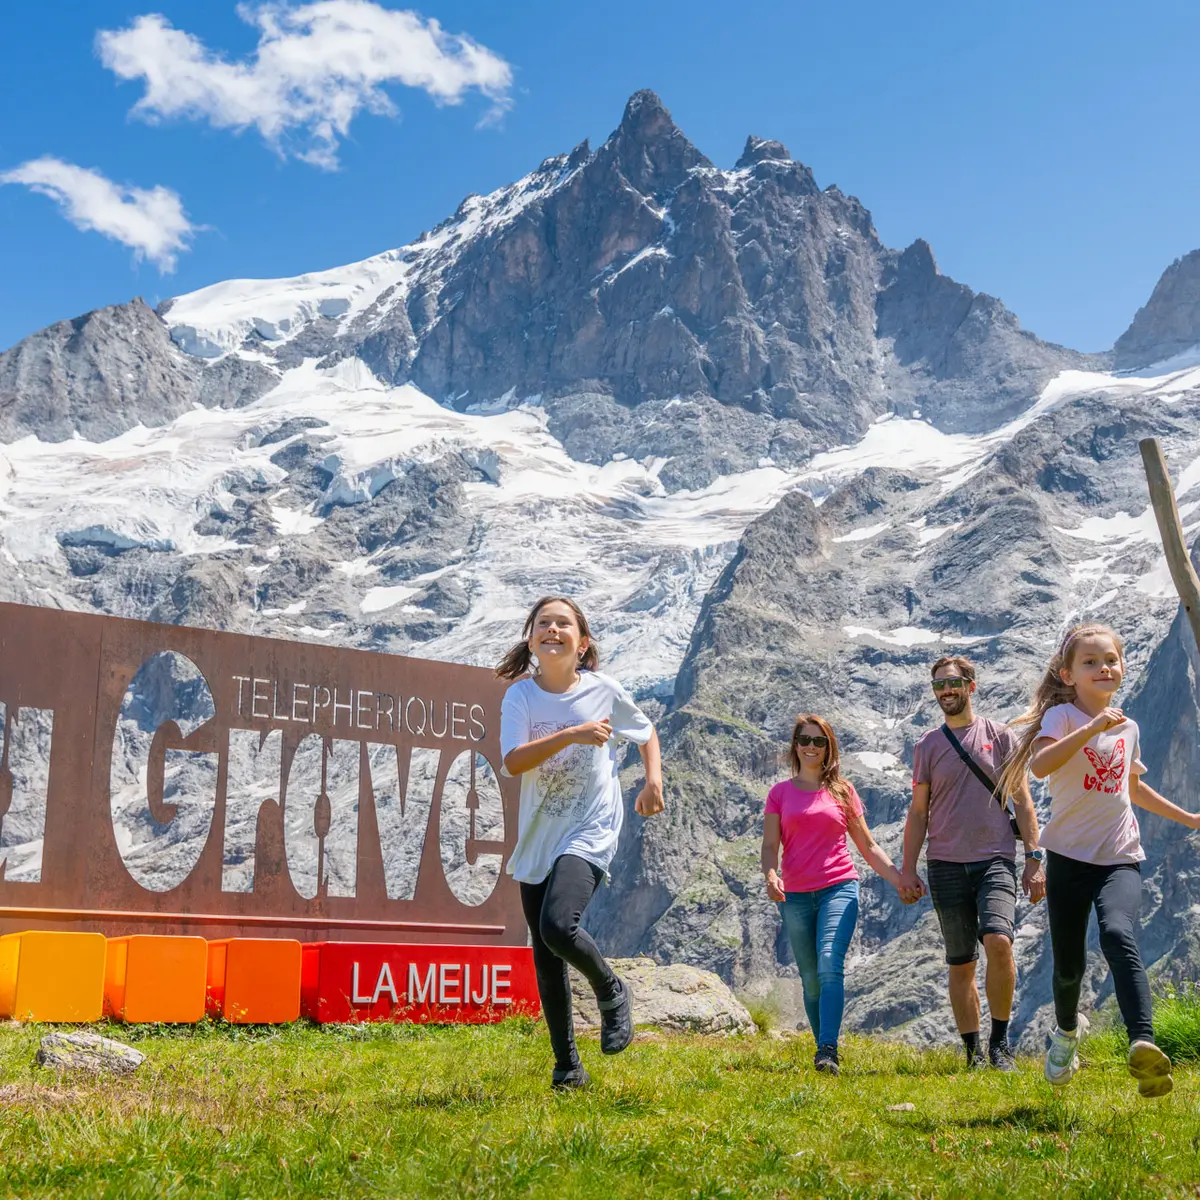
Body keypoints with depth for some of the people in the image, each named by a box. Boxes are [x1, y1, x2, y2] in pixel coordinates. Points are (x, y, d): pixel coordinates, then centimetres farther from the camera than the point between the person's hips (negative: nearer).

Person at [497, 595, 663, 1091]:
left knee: (558, 926, -26)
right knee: (546, 961, 6)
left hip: (591, 831, -3)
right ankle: (568, 1067, 20)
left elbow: (646, 731, 17)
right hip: (537, 840, 3)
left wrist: (653, 780, 1)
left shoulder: (603, 689, -2)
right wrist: (573, 734, -26)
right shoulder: (521, 695, -3)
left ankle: (611, 991, 4)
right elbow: (513, 762, -18)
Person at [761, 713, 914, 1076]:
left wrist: (900, 880, 3)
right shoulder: (780, 794, 10)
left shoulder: (842, 790, 9)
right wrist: (770, 875, -16)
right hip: (795, 896, 2)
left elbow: (867, 846, 12)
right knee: (811, 979, 5)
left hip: (839, 887, -2)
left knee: (830, 966, -20)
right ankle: (823, 1050, 16)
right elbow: (770, 846, 5)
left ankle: (828, 1051, -27)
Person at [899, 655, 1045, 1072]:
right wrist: (908, 868, 5)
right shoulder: (927, 745, 10)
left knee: (998, 941, -22)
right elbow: (918, 812, 12)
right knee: (961, 963, 4)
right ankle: (973, 1051, 14)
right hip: (946, 865, 2)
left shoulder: (1000, 736, 6)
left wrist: (1034, 858, 0)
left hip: (996, 859, -2)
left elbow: (1023, 803, 7)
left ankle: (1000, 1041, -6)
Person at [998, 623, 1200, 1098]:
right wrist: (1092, 728, -36)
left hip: (1120, 858, 2)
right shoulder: (1062, 716, -6)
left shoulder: (1128, 726, 11)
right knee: (1068, 963, 5)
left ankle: (1143, 1044, -41)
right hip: (1070, 857, -2)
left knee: (1118, 935, -27)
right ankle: (1068, 1030, 38)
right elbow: (1039, 765, -28)